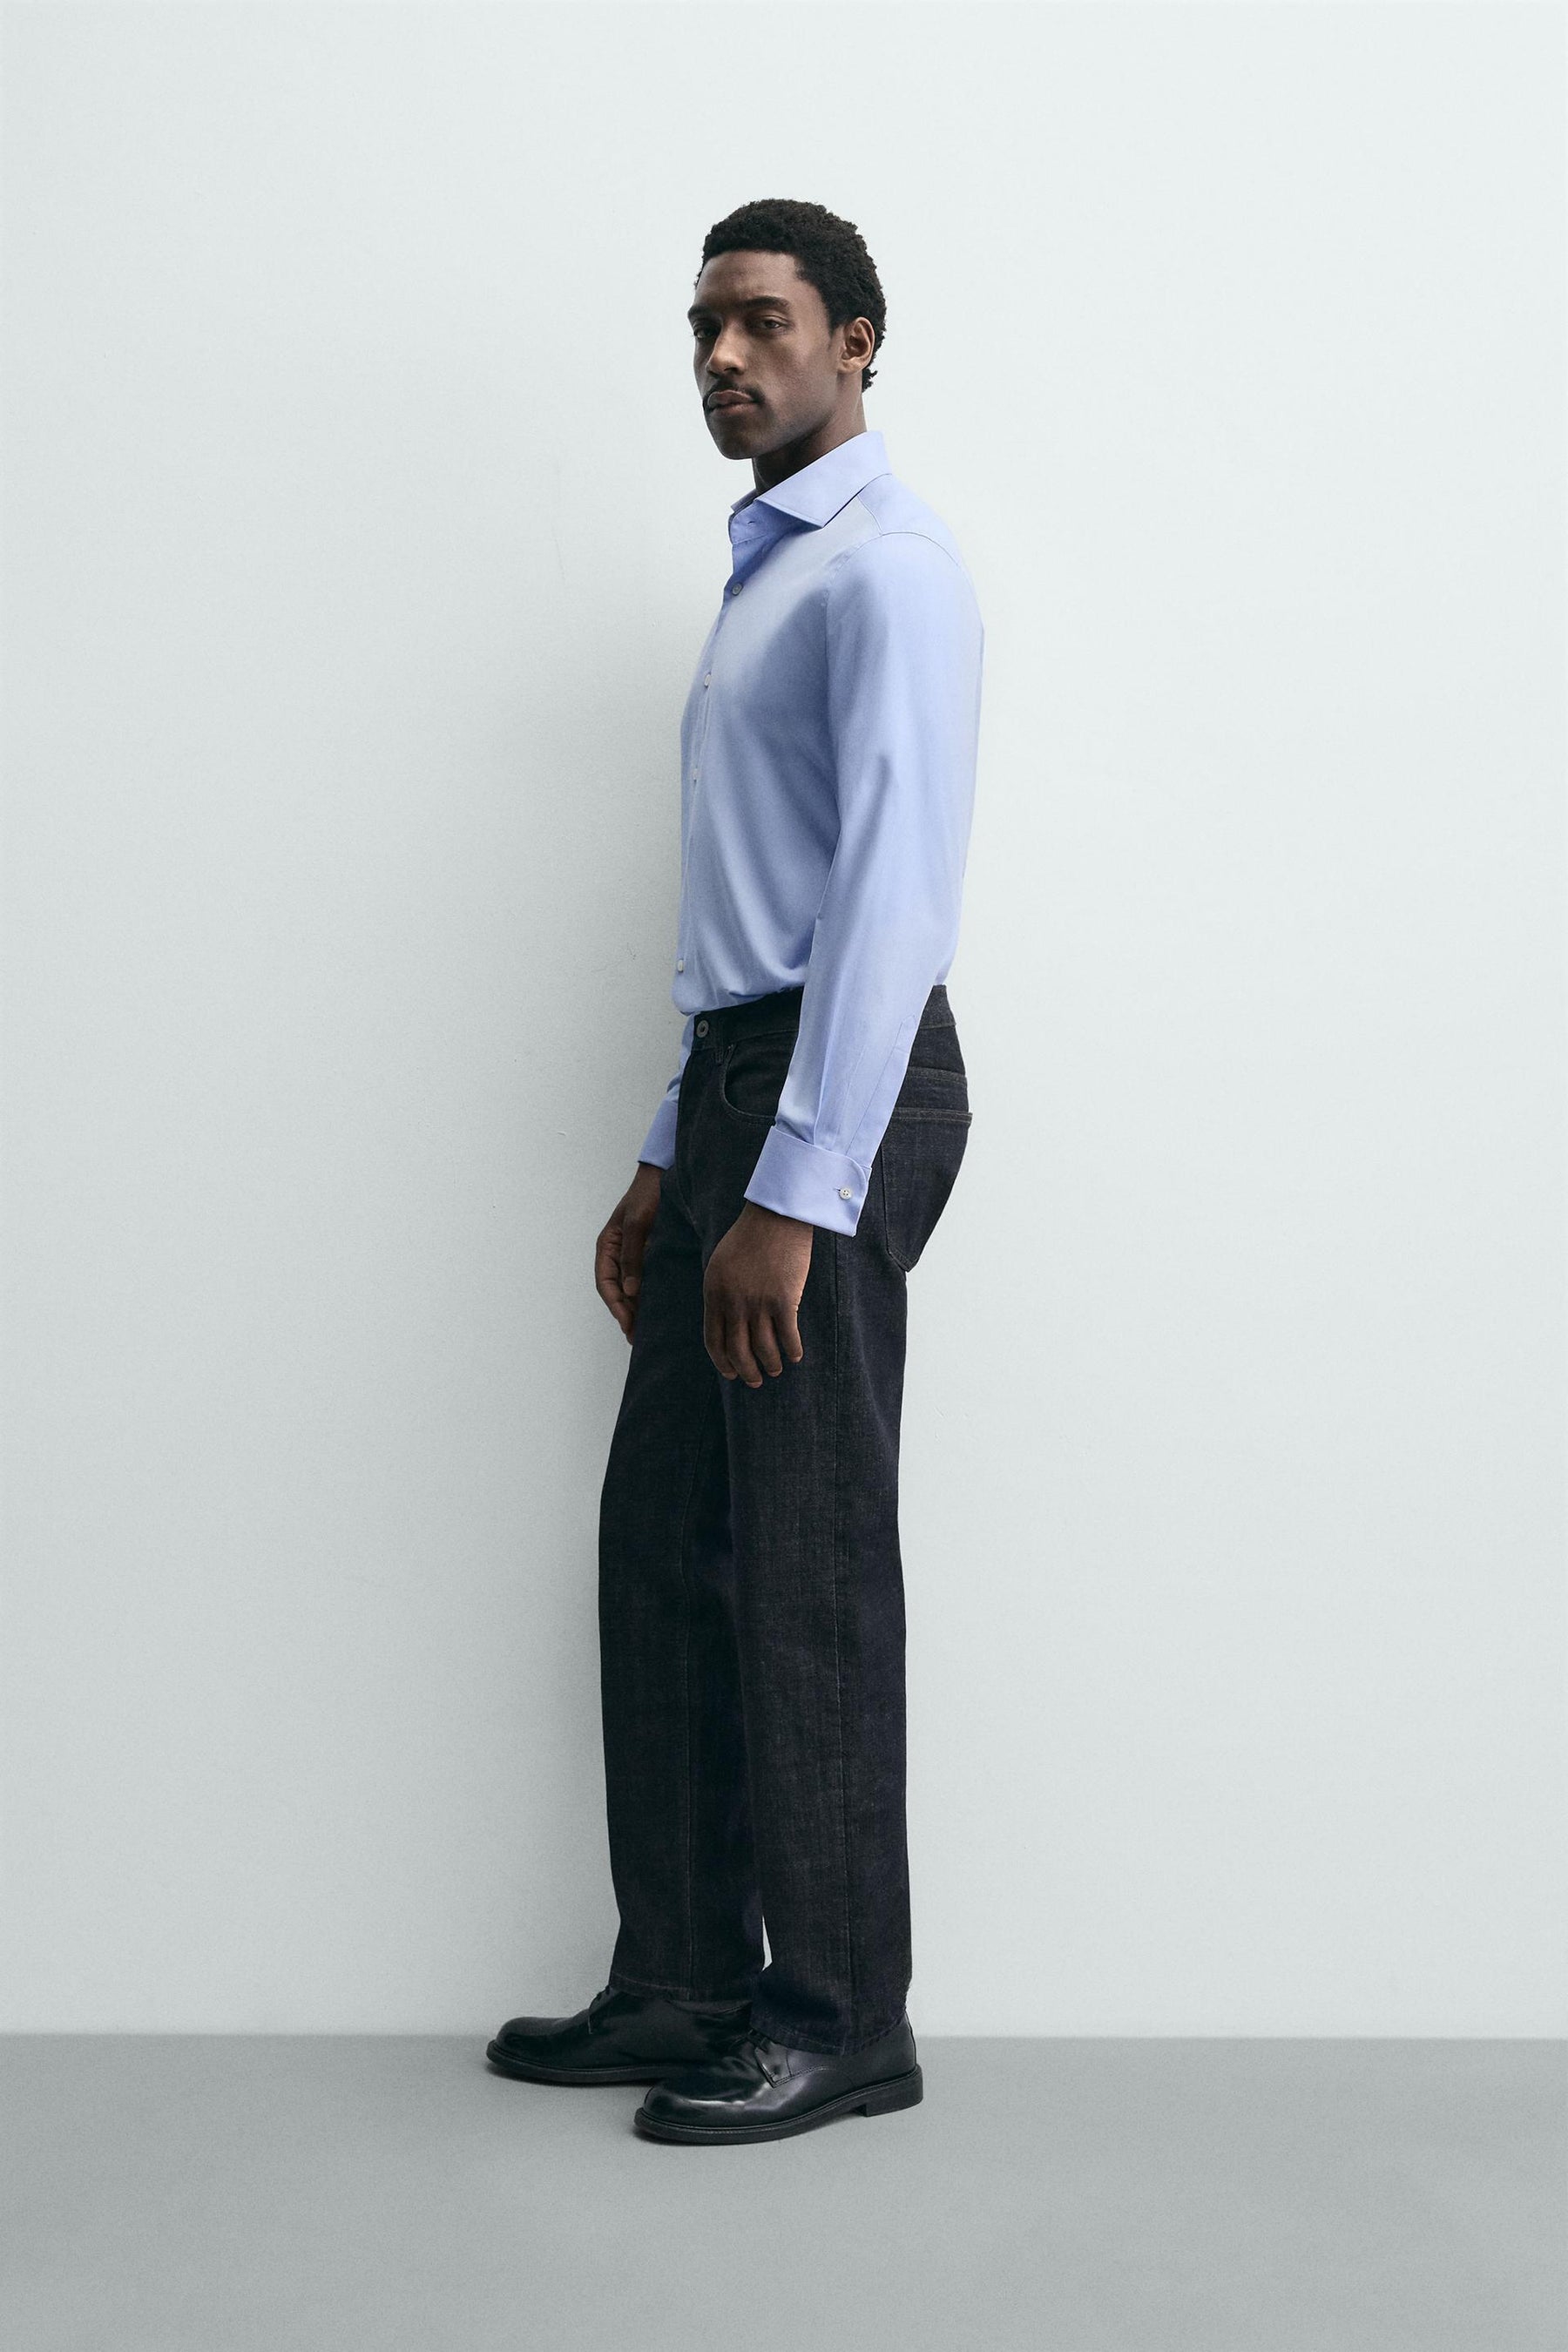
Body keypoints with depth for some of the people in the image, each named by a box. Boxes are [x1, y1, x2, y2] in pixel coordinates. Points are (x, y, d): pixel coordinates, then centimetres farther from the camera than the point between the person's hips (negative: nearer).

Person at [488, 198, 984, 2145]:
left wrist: (797, 1191, -23)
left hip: (839, 1100, -10)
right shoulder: (763, 575, 20)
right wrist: (671, 1164, 20)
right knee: (664, 1543, 10)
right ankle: (682, 1984, 19)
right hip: (741, 1081, 10)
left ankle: (838, 2020, 8)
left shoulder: (885, 573, -10)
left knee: (808, 1566, -4)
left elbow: (889, 894, -19)